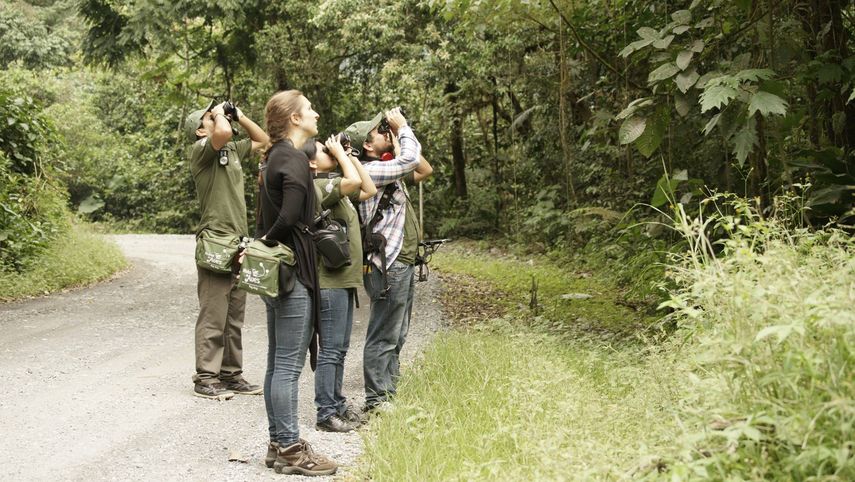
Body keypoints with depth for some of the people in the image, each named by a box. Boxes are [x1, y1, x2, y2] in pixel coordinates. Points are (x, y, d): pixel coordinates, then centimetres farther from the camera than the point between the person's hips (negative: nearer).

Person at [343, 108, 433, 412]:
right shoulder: (369, 171, -15)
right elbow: (410, 159, -22)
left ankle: (389, 392, 24)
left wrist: (399, 136, 12)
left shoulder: (386, 167, 15)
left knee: (396, 335, 16)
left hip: (401, 264, 10)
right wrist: (403, 128, -6)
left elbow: (423, 170, 21)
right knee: (383, 336, -6)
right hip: (388, 266, -10)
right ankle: (376, 399, -1)